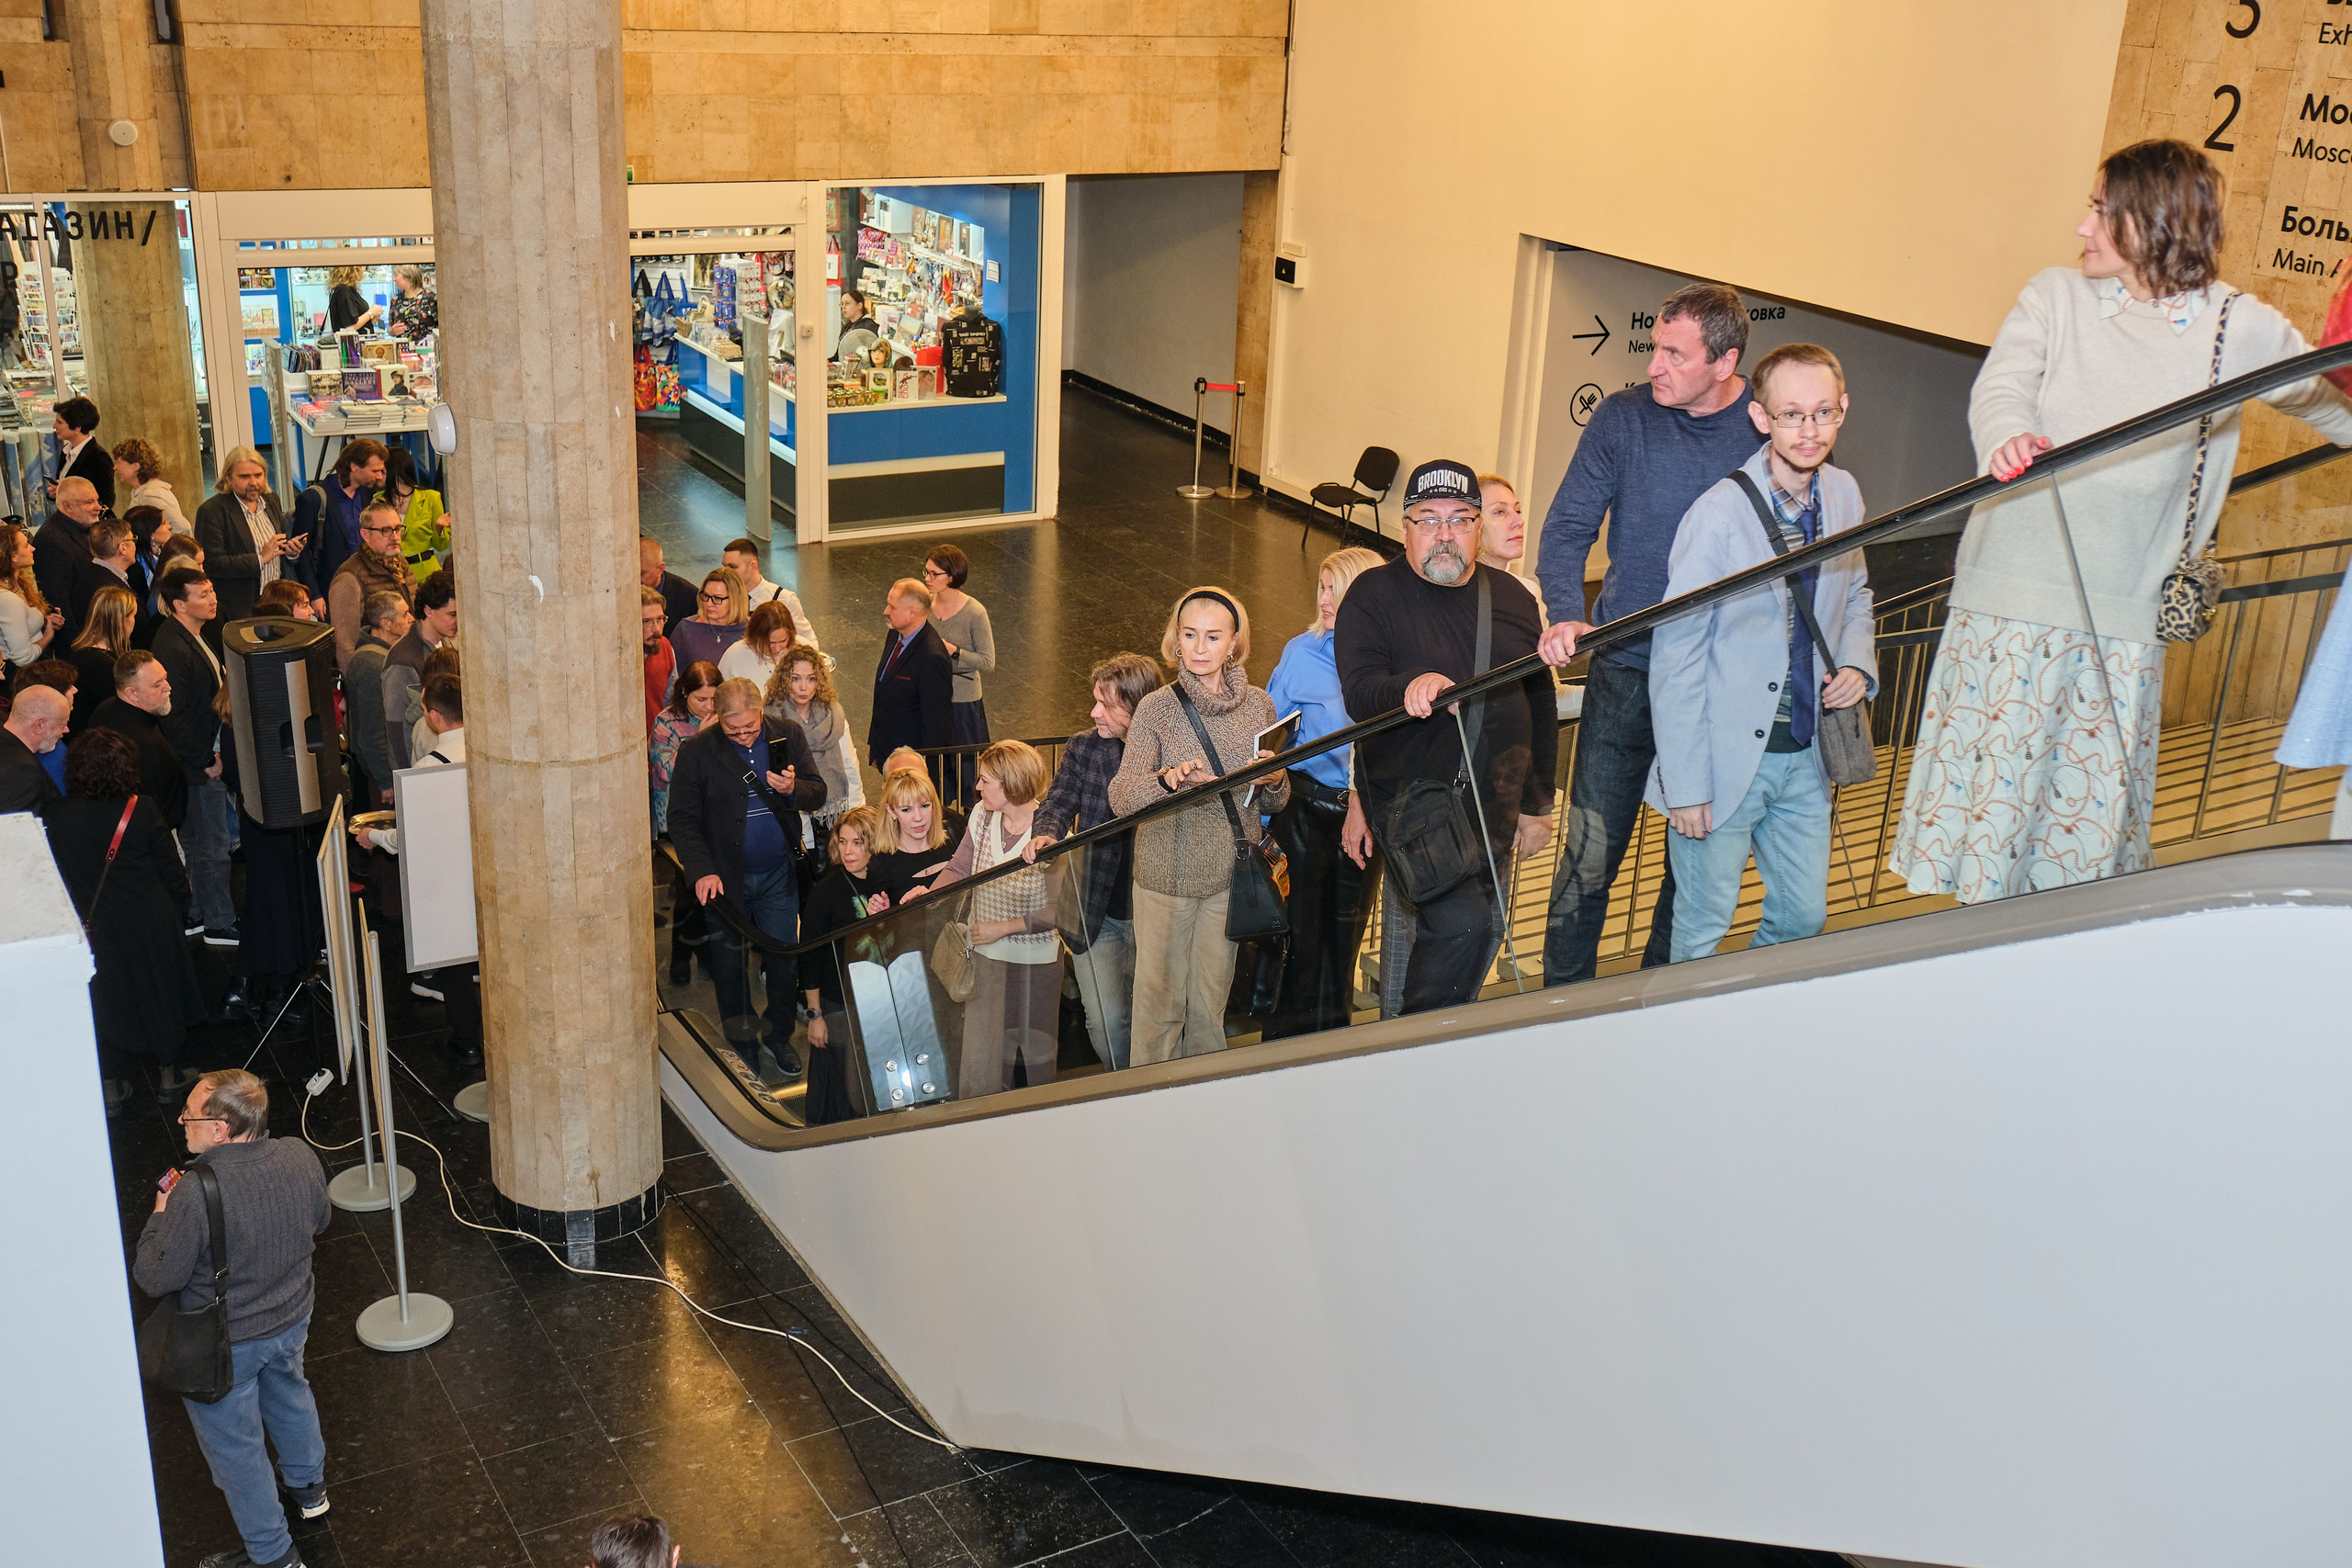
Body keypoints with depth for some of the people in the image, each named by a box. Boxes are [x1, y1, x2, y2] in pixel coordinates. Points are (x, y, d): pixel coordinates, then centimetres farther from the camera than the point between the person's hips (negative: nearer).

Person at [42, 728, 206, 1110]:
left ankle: (112, 1086, 22)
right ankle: (169, 1075, 28)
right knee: (160, 993, 16)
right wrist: (178, 917, 6)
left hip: (92, 929, 1)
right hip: (150, 927, -1)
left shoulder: (52, 814, -14)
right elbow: (172, 872, -8)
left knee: (105, 1002, 15)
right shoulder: (141, 810, -15)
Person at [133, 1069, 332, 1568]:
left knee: (235, 1446, 18)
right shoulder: (300, 1158, -18)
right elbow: (320, 1221, 1)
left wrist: (160, 1216, -8)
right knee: (289, 1394, 34)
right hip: (292, 1318, 6)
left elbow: (155, 1278, -23)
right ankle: (308, 1488, 58)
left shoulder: (196, 1195, -36)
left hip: (224, 1345, -6)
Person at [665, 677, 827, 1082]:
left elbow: (818, 793, 5)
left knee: (783, 959, 9)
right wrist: (701, 871, -18)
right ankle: (742, 1045, 26)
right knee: (730, 966, 10)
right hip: (725, 878, -2)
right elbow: (681, 819, -6)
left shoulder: (787, 736, -2)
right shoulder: (696, 752, -9)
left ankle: (779, 1037, 28)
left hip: (779, 876, 2)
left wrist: (793, 790, -19)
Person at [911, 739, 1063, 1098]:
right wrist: (931, 893, -12)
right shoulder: (982, 816, -3)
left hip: (1035, 960, -4)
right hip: (984, 959, 4)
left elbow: (1058, 910, -17)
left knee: (1037, 1052, 12)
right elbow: (959, 869, 6)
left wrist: (1002, 928, -16)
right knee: (979, 1058, 6)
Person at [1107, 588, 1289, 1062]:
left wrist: (1275, 782, -11)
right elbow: (1120, 798, -14)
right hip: (1166, 875, -2)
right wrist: (1167, 780, -33)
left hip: (1232, 875, 2)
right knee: (1160, 997, 5)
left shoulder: (1258, 704, 4)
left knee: (1212, 1002, 11)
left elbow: (1274, 803, 12)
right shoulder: (1158, 707, -5)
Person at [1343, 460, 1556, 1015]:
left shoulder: (1512, 598, 9)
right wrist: (1410, 687, -39)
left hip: (1492, 810, 5)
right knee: (1463, 925, -22)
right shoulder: (1374, 595, -4)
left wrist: (1537, 803, 18)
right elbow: (1359, 693, -17)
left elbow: (1540, 705, 17)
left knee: (1475, 938, 11)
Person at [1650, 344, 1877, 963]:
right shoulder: (1718, 513, -18)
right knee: (1702, 933, 4)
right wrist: (1684, 786, -14)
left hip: (1806, 756, 6)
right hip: (1726, 759, -6)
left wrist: (1857, 662, -1)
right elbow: (1675, 660, -14)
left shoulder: (1844, 495, 2)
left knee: (1804, 916, 14)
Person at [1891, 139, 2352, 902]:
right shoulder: (2055, 297, 5)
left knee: (2092, 807, 3)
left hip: (2123, 624, 0)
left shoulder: (2239, 328, 4)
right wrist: (2005, 437, -32)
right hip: (2009, 604, 1)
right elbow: (1999, 388, -14)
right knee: (1991, 778, 4)